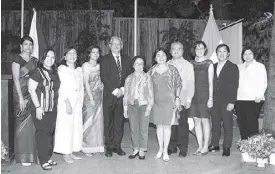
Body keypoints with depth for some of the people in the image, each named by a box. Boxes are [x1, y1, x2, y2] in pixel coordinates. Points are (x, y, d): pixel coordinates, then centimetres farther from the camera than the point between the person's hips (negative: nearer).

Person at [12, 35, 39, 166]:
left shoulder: (35, 60, 14)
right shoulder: (17, 59, -2)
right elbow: (16, 79, -8)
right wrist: (21, 98, -15)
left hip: (33, 95, 5)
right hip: (21, 94, -5)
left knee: (33, 124, 5)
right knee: (23, 124, -2)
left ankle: (33, 153, 16)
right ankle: (23, 157, 6)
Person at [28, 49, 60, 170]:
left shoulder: (54, 73, 11)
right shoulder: (37, 72, -8)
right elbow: (31, 90, -11)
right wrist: (38, 107, -16)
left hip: (52, 109, 6)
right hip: (40, 108, -6)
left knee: (50, 132, 10)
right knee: (42, 132, -3)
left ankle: (48, 157, 21)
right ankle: (43, 161, 5)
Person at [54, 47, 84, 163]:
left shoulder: (79, 70, 15)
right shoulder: (62, 68, -3)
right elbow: (62, 87, -11)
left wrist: (81, 102, 8)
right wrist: (67, 103, -18)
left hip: (77, 101, 6)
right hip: (66, 100, -6)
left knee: (77, 126, 7)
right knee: (66, 126, -4)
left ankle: (72, 152, 17)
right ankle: (65, 153, 5)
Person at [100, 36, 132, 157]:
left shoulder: (126, 60, 14)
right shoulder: (105, 60, 4)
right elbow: (103, 77, -5)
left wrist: (122, 89, -5)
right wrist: (114, 90, -12)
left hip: (122, 94, 3)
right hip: (109, 95, -2)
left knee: (119, 121, 5)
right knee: (108, 122, 1)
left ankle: (117, 146, 14)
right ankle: (109, 147, 9)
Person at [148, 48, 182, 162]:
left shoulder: (172, 69, -1)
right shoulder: (152, 70, 6)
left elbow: (178, 84, 2)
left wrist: (177, 98, -4)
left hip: (169, 100, -2)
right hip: (156, 101, 3)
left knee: (167, 125, 0)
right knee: (159, 125, 8)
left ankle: (165, 151, 8)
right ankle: (160, 149, 20)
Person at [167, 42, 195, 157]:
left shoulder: (188, 65, 6)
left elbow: (191, 84, 3)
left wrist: (189, 99, -5)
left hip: (182, 100, -2)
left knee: (182, 124, -2)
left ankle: (183, 148, 8)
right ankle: (172, 147, 15)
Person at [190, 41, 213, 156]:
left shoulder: (209, 64, 0)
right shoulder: (191, 63, 10)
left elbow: (210, 83, -2)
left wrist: (210, 98, -8)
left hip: (204, 94, -4)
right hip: (193, 94, 4)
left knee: (205, 120, 0)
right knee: (196, 120, 6)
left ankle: (205, 147, 11)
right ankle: (200, 146, 16)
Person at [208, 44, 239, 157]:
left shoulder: (233, 67, 1)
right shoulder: (213, 67, 14)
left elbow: (235, 86, -4)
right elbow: (211, 84, 12)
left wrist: (232, 102, -12)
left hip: (226, 101, -4)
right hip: (214, 101, 4)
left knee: (227, 125, 1)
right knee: (215, 124, 8)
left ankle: (226, 147, 9)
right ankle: (214, 145, 18)